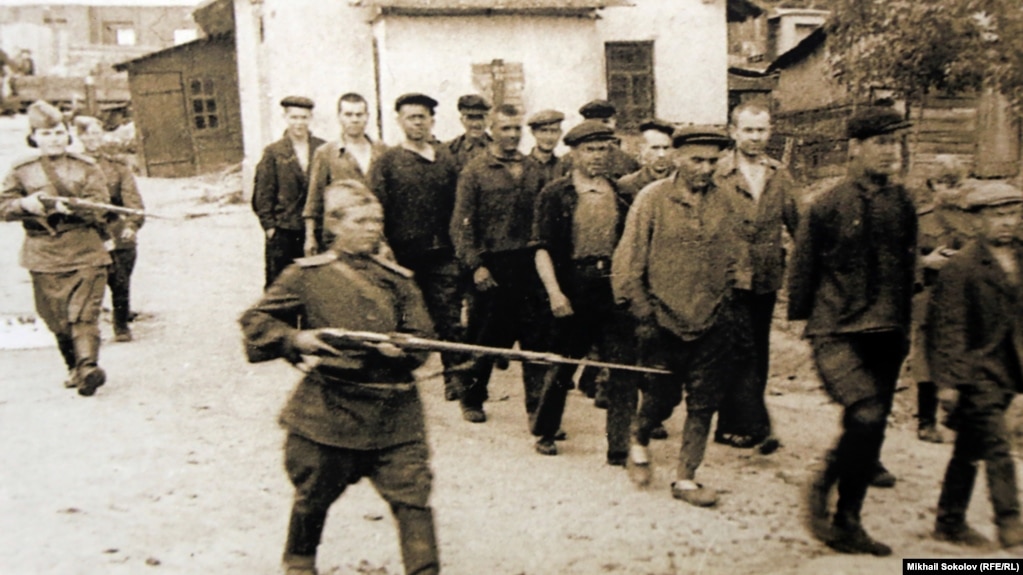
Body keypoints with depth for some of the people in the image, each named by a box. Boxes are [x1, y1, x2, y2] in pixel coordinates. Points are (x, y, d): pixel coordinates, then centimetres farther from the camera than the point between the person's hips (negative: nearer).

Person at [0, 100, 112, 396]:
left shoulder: (87, 168, 5)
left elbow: (99, 208, -4)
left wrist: (72, 207, -23)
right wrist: (25, 204, -15)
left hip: (85, 253, -2)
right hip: (44, 257, 2)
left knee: (83, 313, -13)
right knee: (57, 319, 7)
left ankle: (88, 366, -20)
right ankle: (74, 368, 21)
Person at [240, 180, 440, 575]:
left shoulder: (398, 279, 9)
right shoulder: (307, 275, 2)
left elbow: (420, 338, 5)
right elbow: (255, 322, 3)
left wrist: (400, 348, -17)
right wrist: (295, 339, -15)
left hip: (393, 413, 1)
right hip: (327, 412, -1)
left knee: (412, 493, -5)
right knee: (313, 494, 17)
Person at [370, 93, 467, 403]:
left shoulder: (446, 158, 9)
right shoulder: (387, 161, 3)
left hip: (442, 256, 1)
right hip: (403, 257, -1)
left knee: (449, 318, -5)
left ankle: (456, 376, 0)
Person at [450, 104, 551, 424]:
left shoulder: (534, 170, 10)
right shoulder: (475, 171, 0)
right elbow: (462, 224, -4)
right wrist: (475, 265, -12)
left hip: (529, 265, 3)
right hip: (491, 267, -3)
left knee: (536, 336, 2)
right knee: (485, 338, 8)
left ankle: (537, 403, 12)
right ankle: (472, 399, 27)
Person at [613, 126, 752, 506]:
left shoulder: (726, 203, 4)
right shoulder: (652, 199, -6)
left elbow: (734, 262, 13)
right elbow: (628, 261, -6)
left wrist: (732, 311, 10)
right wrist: (643, 312, -10)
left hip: (712, 323, 3)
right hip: (664, 320, -3)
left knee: (703, 403, 5)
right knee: (663, 395, 6)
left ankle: (685, 479, 17)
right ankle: (639, 440, 37)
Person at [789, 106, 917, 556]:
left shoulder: (903, 204, 8)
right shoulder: (828, 206, -7)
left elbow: (907, 266, 18)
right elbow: (801, 268, 0)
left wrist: (903, 325, 18)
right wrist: (802, 318, 3)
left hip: (886, 337, 5)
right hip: (837, 334, -5)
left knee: (870, 433, 8)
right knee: (867, 416, -22)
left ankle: (847, 523, 22)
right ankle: (822, 488, 3)